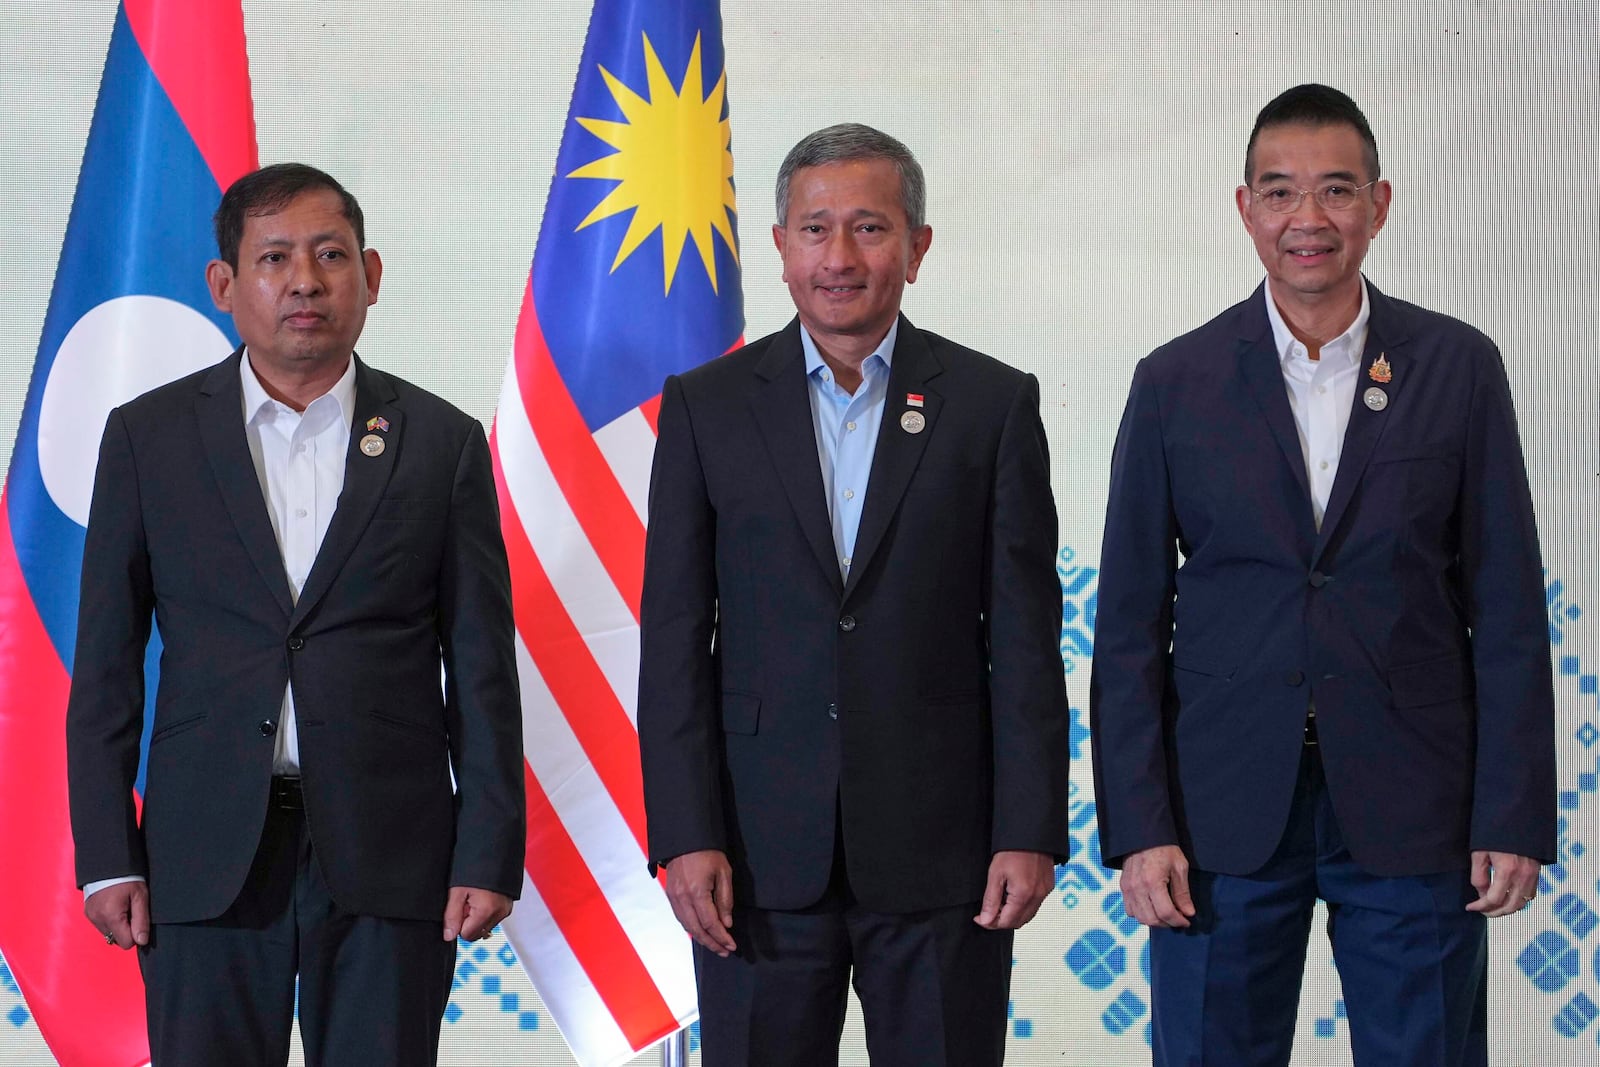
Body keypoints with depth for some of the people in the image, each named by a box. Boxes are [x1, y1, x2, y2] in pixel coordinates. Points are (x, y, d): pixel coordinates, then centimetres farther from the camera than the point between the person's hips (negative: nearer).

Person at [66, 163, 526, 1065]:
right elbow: (106, 666, 6)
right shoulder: (149, 437, 6)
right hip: (205, 856, 1)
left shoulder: (442, 442, 4)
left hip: (388, 856, 0)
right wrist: (107, 857, 0)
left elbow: (481, 670, 4)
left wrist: (489, 857, -2)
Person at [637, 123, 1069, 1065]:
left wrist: (1029, 834, -4)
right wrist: (686, 838, -5)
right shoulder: (708, 406, 5)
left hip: (942, 850, 0)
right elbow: (674, 642, 3)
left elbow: (1025, 640, 2)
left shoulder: (993, 403, 4)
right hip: (761, 858, 1)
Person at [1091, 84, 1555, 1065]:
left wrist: (1516, 817, -3)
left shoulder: (1460, 368, 3)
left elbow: (1508, 607, 2)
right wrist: (1139, 829, -4)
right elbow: (1130, 622, 3)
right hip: (1225, 810, 0)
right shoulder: (1175, 383, 3)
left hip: (1412, 809, 0)